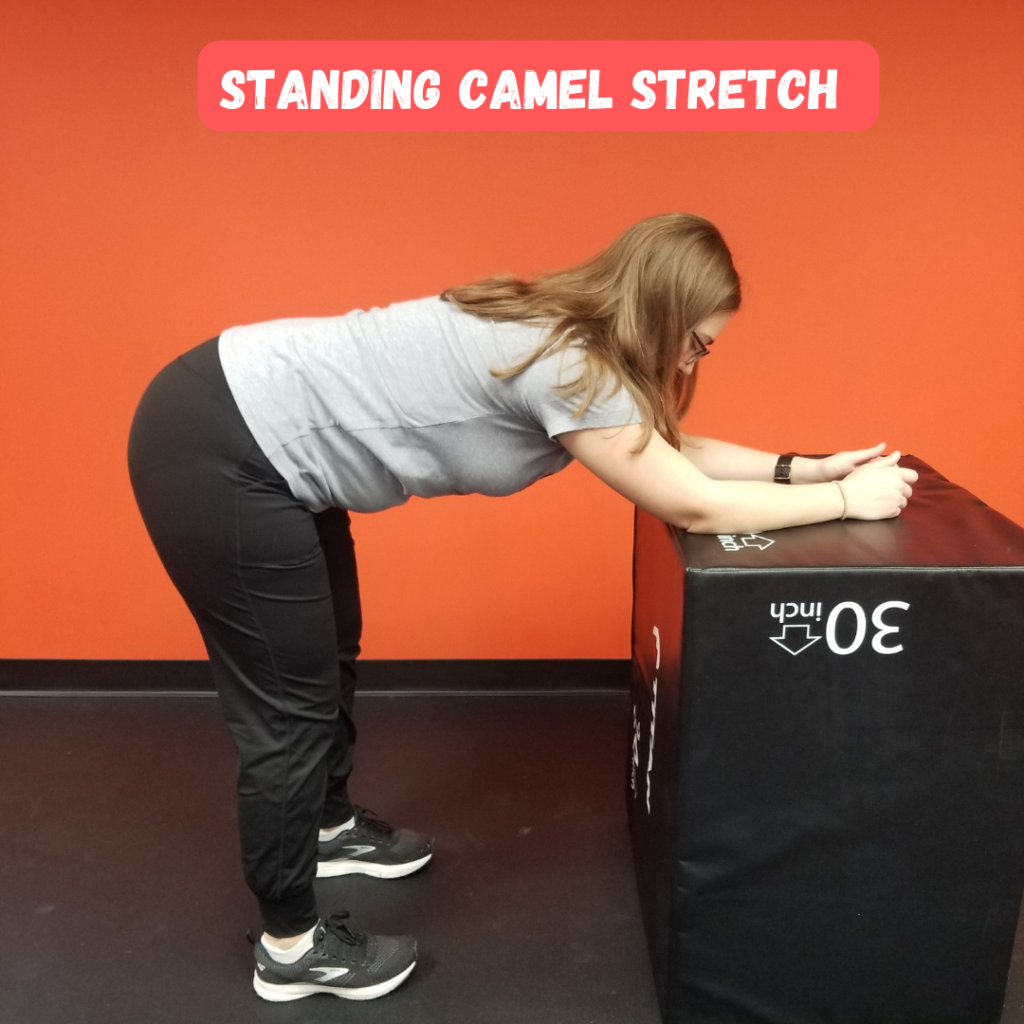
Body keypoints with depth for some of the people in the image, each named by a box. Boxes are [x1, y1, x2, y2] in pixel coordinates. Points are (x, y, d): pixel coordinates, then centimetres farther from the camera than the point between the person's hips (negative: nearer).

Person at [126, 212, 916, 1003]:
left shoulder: (567, 335, 5)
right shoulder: (569, 370, -23)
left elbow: (668, 448, 13)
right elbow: (695, 506, -17)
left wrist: (802, 465, 8)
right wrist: (845, 499, -6)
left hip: (261, 423, 10)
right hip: (221, 453, -10)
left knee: (327, 655, 23)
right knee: (290, 704, 1)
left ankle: (328, 826, 48)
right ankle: (291, 948, 22)